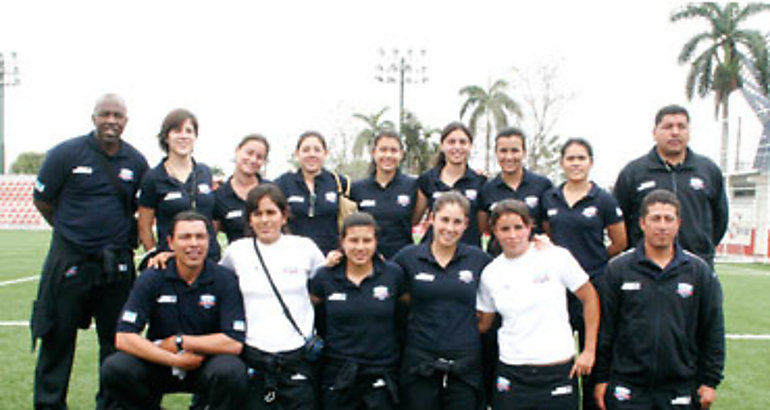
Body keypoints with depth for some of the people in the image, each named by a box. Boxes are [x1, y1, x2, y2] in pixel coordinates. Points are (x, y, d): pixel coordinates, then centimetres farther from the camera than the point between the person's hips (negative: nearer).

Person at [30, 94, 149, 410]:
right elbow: (41, 200, 4)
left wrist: (121, 234, 8)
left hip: (117, 263, 3)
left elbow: (143, 211, 17)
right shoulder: (66, 153, -5)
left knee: (116, 337, 9)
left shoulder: (136, 162, 4)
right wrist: (71, 229, 10)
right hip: (69, 261, -2)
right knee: (58, 335, 6)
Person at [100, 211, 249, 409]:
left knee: (231, 370, -34)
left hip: (208, 365, -2)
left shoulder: (225, 280, -9)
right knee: (114, 368, -24)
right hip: (159, 363, 2)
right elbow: (123, 338, -14)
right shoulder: (151, 279, -5)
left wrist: (179, 342, -13)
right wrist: (176, 360, -21)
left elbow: (234, 344, -17)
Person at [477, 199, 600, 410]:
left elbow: (590, 298, 3)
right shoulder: (490, 273, 4)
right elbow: (482, 323, 14)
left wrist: (589, 350, 1)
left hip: (559, 372, -2)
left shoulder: (557, 257, -4)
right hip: (512, 374, 2)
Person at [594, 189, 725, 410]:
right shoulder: (618, 269, 0)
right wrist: (601, 379, 1)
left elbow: (713, 332, 7)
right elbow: (604, 327, 2)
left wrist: (710, 382, 5)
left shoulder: (700, 271, 4)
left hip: (681, 391, 1)